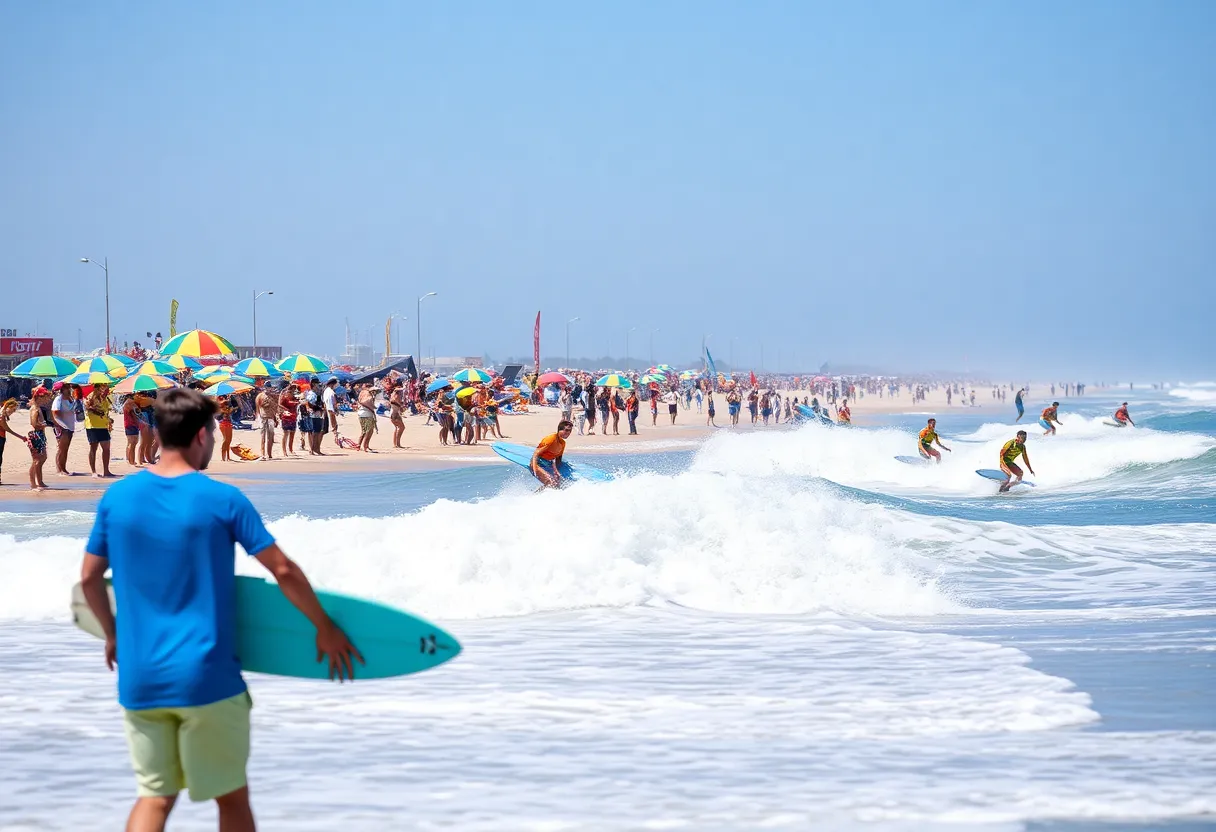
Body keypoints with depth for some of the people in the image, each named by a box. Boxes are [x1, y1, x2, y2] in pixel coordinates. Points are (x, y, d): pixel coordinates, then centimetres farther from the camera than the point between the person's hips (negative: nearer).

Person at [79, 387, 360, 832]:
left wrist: (112, 634, 26)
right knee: (231, 796, 11)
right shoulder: (224, 500, -9)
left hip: (138, 680, 3)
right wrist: (326, 628, 9)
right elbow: (284, 571, -5)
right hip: (207, 678, -3)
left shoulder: (117, 496, 1)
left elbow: (89, 578, 8)